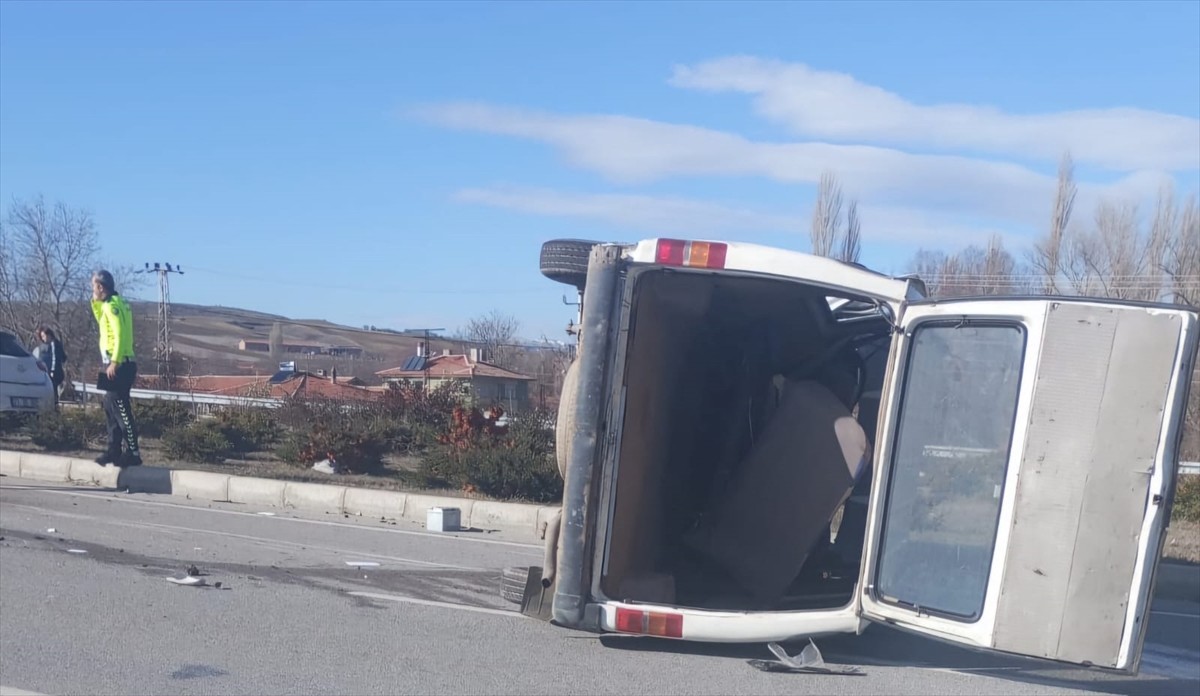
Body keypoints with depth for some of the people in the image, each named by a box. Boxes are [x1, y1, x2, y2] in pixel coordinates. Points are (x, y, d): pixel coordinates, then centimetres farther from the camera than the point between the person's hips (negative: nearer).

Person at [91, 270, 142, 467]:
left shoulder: (112, 305, -12)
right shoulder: (114, 303, 17)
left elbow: (119, 334, -21)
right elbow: (102, 321, 32)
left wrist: (114, 362, -23)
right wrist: (95, 302, 18)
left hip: (118, 365, -10)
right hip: (117, 364, 10)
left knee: (121, 409, -10)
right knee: (111, 409, 14)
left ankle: (133, 453, -11)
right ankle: (114, 451, 17)